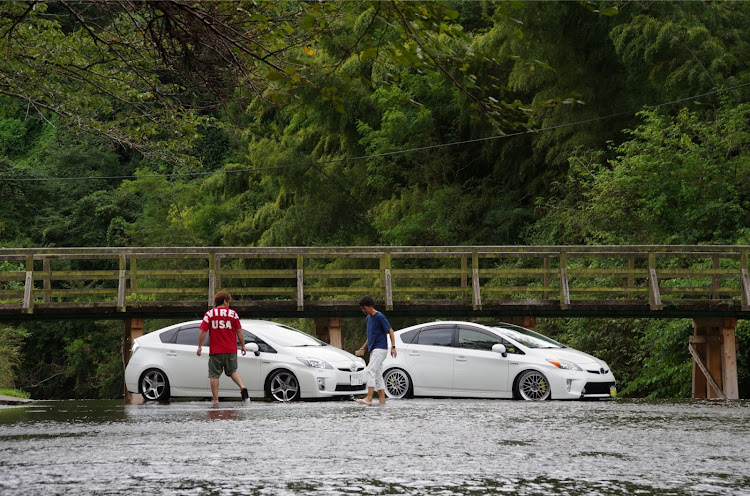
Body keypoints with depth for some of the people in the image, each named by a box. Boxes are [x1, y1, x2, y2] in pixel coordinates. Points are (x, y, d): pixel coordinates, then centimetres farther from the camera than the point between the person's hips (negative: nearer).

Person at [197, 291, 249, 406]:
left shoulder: (209, 314, -1)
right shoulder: (233, 314, 1)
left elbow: (203, 331, -5)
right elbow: (239, 332, 1)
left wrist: (200, 346, 4)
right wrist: (243, 346, 10)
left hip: (215, 351, -2)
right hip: (231, 350, 2)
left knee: (214, 375, 5)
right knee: (232, 371, 19)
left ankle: (215, 400, 1)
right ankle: (242, 387, -5)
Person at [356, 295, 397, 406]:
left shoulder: (379, 317, -10)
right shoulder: (368, 318, 16)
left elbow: (390, 331, -12)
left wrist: (393, 347, -19)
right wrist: (364, 347, 18)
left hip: (380, 349, -10)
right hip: (373, 349, 10)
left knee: (371, 371, -19)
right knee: (378, 375, 8)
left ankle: (369, 398, -25)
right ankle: (382, 399, 10)